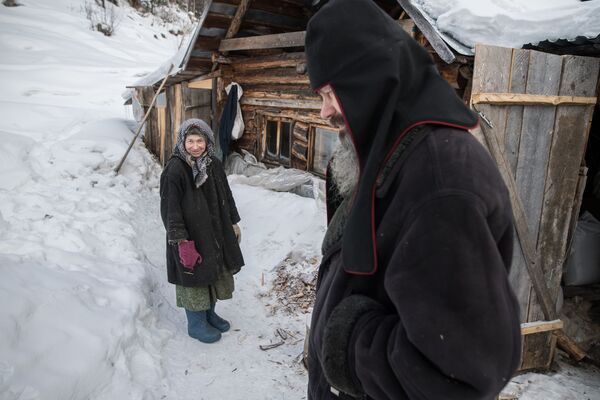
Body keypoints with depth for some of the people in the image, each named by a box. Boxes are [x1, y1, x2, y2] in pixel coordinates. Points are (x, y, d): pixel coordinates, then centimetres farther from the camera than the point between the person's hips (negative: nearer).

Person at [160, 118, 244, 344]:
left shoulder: (214, 164, 0)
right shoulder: (175, 169, -19)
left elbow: (226, 196, 11)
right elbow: (170, 208, -19)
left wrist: (233, 223, 14)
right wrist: (181, 241, -22)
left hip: (215, 232, 7)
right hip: (189, 236, -7)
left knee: (216, 273, 18)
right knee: (194, 276, 7)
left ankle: (209, 314, 40)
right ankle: (196, 324, 27)